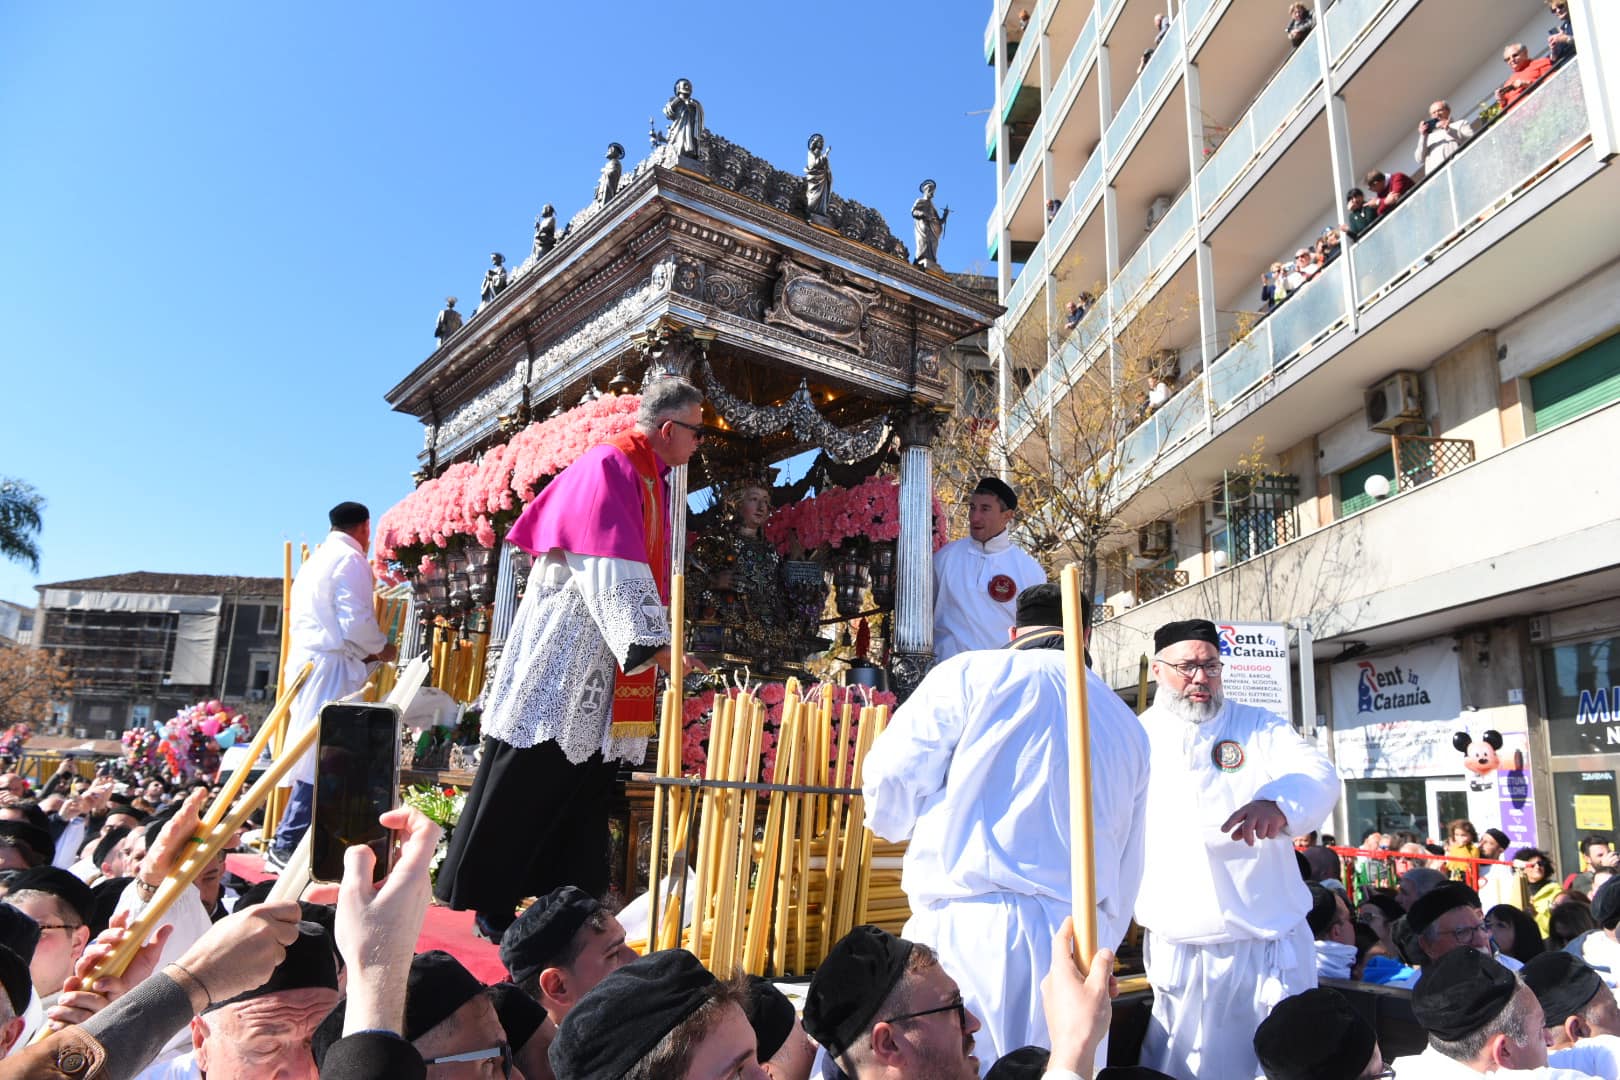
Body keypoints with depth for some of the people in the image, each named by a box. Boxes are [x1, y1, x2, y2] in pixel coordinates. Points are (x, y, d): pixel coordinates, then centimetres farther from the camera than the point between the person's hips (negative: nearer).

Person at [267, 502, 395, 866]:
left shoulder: (315, 559, 22)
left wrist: (363, 651, 20)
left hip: (306, 662, 9)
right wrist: (381, 648, 2)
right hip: (332, 668, -9)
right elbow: (356, 623, -16)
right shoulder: (351, 560, -7)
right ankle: (288, 847, -7)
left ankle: (289, 845, 15)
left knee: (314, 757, 12)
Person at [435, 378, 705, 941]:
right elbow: (613, 569, -22)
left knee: (587, 778, 8)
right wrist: (653, 641, -26)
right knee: (531, 779, -1)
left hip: (604, 654, 9)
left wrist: (654, 640, 17)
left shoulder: (648, 475, 14)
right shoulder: (609, 466, -14)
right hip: (566, 647, -9)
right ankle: (490, 903, 11)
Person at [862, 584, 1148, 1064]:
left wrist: (909, 823, 19)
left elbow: (891, 780, -3)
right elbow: (1126, 867, 20)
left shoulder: (972, 673, 0)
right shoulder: (1128, 727, 18)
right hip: (1080, 937, 5)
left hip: (969, 927, -5)